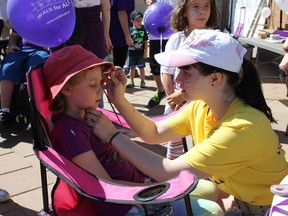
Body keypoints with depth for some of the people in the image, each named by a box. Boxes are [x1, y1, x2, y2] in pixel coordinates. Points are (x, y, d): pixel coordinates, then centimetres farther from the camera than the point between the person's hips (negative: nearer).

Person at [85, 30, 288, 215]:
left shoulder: (242, 127, -33)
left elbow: (167, 172, -32)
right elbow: (154, 133, -3)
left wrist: (113, 135, -27)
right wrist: (120, 101, -16)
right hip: (240, 194, 6)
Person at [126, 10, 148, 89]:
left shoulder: (143, 30, 1)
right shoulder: (130, 30, -3)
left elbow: (146, 42, 3)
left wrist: (145, 52, 0)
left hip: (141, 53, 0)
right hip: (132, 52, 0)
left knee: (141, 67, 7)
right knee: (132, 68, 9)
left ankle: (142, 81, 18)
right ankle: (132, 82, 19)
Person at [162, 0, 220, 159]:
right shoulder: (176, 39, -3)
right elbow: (166, 72, 0)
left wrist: (183, 94, -16)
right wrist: (172, 97, -7)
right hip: (176, 101, 3)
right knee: (174, 137, 16)